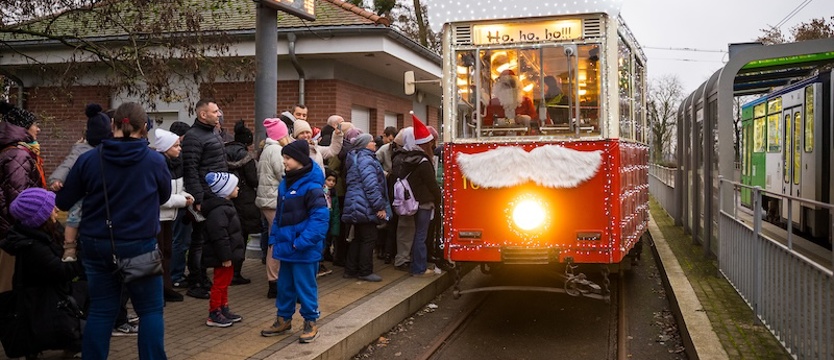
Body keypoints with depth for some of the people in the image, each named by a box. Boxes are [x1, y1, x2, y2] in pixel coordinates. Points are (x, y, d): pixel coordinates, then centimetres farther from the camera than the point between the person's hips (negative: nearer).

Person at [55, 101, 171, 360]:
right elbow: (164, 196, 9)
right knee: (150, 310, 9)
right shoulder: (155, 161, -10)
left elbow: (63, 202, 3)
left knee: (101, 310, 13)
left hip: (96, 245, 3)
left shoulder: (88, 159, -6)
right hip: (139, 245, -2)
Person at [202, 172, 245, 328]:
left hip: (228, 253, 11)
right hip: (221, 256, -11)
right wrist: (225, 257, -24)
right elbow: (219, 236, -26)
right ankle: (214, 315, 8)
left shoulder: (226, 205, 12)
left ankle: (224, 309, 30)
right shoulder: (218, 211, -24)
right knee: (220, 283, -1)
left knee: (225, 281, 18)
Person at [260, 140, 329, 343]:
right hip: (286, 246, 8)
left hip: (304, 250, -8)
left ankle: (311, 323, 18)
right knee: (284, 284, 18)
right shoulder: (286, 183, 9)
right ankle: (284, 319, 32)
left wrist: (302, 242, -23)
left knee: (305, 285, 3)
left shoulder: (311, 187, -18)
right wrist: (275, 239, 12)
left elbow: (320, 218, -22)